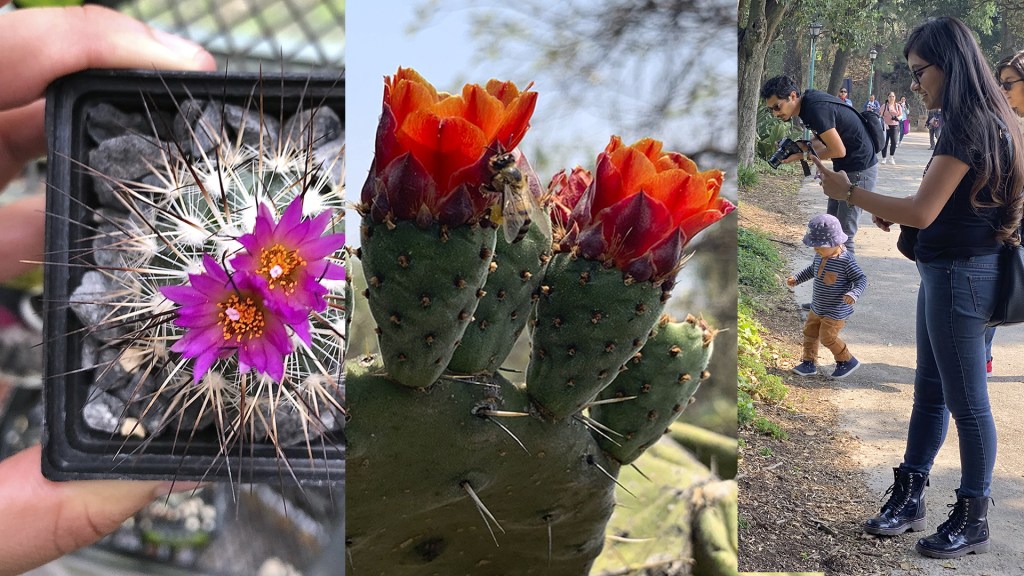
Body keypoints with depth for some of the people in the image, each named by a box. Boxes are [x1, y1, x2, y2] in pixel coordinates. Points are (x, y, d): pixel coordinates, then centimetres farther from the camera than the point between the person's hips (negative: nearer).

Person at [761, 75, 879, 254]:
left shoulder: (816, 109, -26)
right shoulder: (808, 102, 3)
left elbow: (839, 151, -22)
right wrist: (800, 146, -3)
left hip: (860, 169, -10)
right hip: (843, 168, 10)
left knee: (843, 235, -8)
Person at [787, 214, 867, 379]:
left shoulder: (846, 260, -25)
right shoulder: (820, 255, -2)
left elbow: (862, 279, -20)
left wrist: (854, 293, -37)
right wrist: (796, 278, 14)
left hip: (836, 311, -8)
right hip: (817, 308, 8)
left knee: (828, 337, -3)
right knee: (809, 332, 13)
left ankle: (847, 361, 17)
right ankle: (808, 363, 26)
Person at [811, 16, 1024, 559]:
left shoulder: (969, 126, -19)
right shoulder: (980, 121, 11)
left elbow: (923, 212, -24)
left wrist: (849, 192, -15)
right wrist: (895, 211, 2)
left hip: (960, 276, -10)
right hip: (946, 271, 10)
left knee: (966, 400, 2)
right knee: (929, 390, 16)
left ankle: (974, 521, 17)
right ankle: (909, 496, 28)